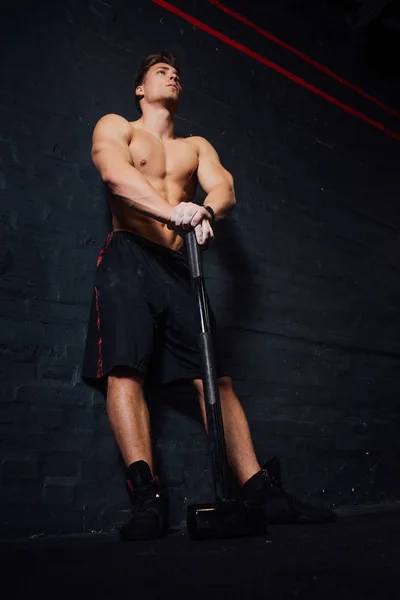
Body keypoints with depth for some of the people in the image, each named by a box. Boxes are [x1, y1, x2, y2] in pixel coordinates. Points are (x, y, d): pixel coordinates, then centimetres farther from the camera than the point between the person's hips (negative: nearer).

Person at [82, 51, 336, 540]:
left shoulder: (196, 146, 27)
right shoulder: (116, 127, 16)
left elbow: (225, 187, 5)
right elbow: (115, 173, -9)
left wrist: (206, 211, -21)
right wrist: (171, 210, -28)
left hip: (178, 266, 3)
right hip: (128, 258, -3)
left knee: (216, 377, -7)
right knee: (125, 369, -19)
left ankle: (260, 492, -10)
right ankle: (147, 500, -21)